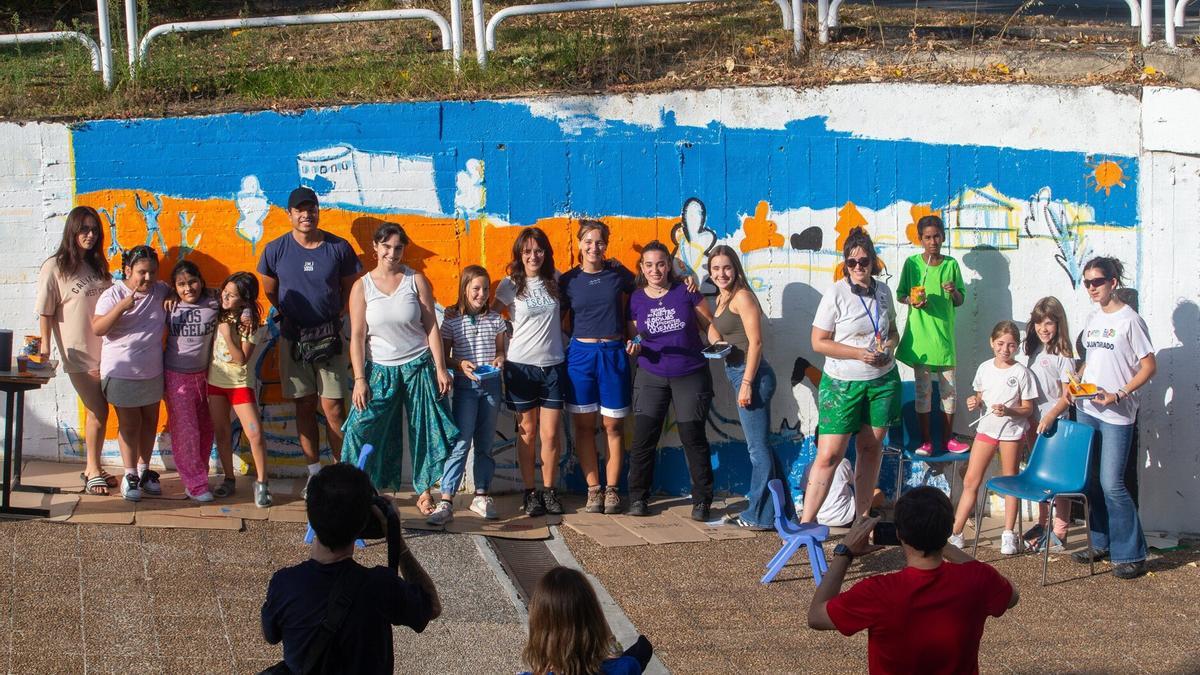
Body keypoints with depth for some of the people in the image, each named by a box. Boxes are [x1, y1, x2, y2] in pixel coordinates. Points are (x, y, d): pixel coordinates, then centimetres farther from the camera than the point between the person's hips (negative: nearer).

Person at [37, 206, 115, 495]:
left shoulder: (98, 266, 12)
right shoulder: (55, 267, -5)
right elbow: (45, 313, -5)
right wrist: (45, 347, -9)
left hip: (104, 350, 5)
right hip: (79, 353, -5)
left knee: (97, 411, 9)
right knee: (99, 410, -7)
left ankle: (93, 469, 21)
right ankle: (93, 472, 6)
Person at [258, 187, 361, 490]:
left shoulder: (338, 247, -4)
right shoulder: (276, 250, -3)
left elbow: (349, 289, 9)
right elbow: (270, 292, 11)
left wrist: (333, 315, 4)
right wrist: (292, 314, 10)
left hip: (329, 337, -1)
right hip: (293, 338, 1)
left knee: (333, 408, -5)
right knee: (305, 406, 8)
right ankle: (314, 473, 16)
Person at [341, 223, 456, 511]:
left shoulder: (416, 280, -2)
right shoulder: (362, 287, -3)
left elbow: (431, 326, -1)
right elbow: (357, 336, -4)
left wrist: (441, 368, -5)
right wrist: (359, 379, -9)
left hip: (418, 367, 0)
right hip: (379, 369, 0)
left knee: (425, 431, 5)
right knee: (364, 430, -8)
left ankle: (424, 492, 18)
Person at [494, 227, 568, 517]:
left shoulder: (555, 281, 5)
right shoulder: (510, 285, -1)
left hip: (553, 365, 2)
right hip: (521, 365, -2)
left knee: (551, 433, 0)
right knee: (527, 432, 5)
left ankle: (549, 491, 11)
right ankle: (530, 493, 12)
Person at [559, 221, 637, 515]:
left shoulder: (619, 274, 2)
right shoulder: (568, 280, 2)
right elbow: (563, 322, 9)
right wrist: (581, 336, -3)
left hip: (614, 354, -1)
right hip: (580, 355, 1)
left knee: (613, 425, 2)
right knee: (584, 426, 2)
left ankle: (611, 490, 9)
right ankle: (593, 489, 9)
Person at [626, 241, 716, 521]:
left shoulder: (686, 293, -4)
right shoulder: (636, 299, 2)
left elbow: (711, 327, 2)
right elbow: (634, 337, 10)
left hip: (690, 376, -2)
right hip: (651, 376, 2)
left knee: (693, 438, 0)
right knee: (643, 438, -3)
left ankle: (702, 500, 9)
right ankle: (638, 498, 9)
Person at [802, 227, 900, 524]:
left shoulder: (883, 291, 5)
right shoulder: (836, 294, -11)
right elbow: (819, 342, -11)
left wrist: (889, 346, -4)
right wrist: (860, 353, -19)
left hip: (883, 380, 5)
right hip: (842, 384, -5)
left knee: (871, 448, 10)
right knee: (829, 454, -9)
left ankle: (863, 517, 20)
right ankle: (806, 522, -5)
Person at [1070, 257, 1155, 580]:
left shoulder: (1129, 320, -10)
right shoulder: (1093, 319, 11)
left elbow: (1149, 366, -10)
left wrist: (1118, 395, -19)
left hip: (1116, 415, -7)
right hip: (1087, 410, 7)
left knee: (1111, 483, -10)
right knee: (1091, 480, 11)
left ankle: (1132, 555, -2)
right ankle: (1101, 544, 23)